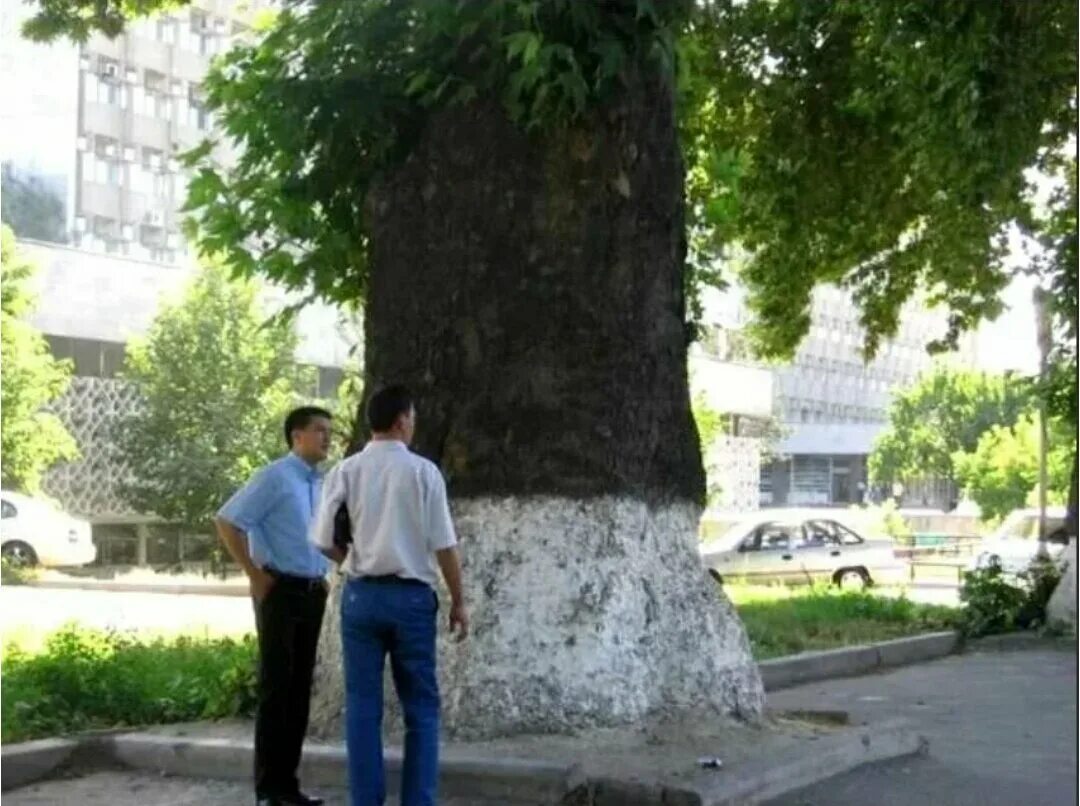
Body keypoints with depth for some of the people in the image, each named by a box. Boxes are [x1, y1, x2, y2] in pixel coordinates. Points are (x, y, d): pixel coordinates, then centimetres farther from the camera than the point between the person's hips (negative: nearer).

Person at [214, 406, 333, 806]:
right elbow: (227, 521, -13)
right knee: (276, 685, -3)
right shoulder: (274, 477, -9)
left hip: (312, 593, 7)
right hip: (280, 591, -7)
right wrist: (256, 575, -12)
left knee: (300, 687, 9)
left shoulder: (322, 485, 12)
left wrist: (323, 577, 13)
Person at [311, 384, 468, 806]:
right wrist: (458, 601, 4)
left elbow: (323, 541, -1)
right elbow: (443, 545, -6)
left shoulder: (346, 471, 0)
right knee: (421, 706, 8)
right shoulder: (423, 471, -6)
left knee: (363, 705, 8)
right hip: (412, 596, -2)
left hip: (362, 595, 2)